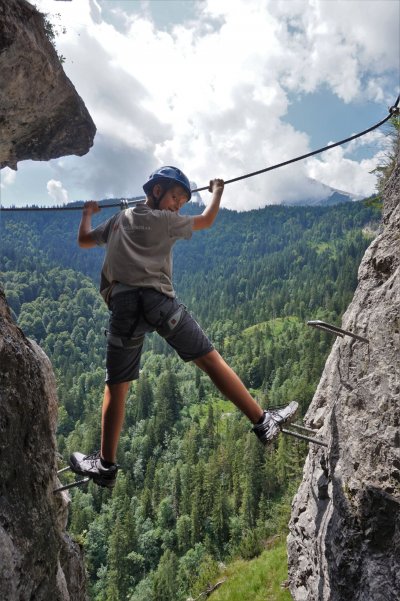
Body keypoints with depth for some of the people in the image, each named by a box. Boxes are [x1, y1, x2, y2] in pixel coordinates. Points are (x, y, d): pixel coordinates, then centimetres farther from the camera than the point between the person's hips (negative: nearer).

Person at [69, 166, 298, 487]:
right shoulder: (165, 220, 12)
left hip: (123, 306, 4)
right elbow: (206, 220, 25)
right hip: (158, 300, -4)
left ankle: (106, 465, 14)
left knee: (116, 386, 9)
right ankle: (263, 422, 4)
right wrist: (217, 191, 43)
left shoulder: (118, 219, 25)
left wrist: (87, 214, 57)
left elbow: (84, 240, 38)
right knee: (211, 359, 1)